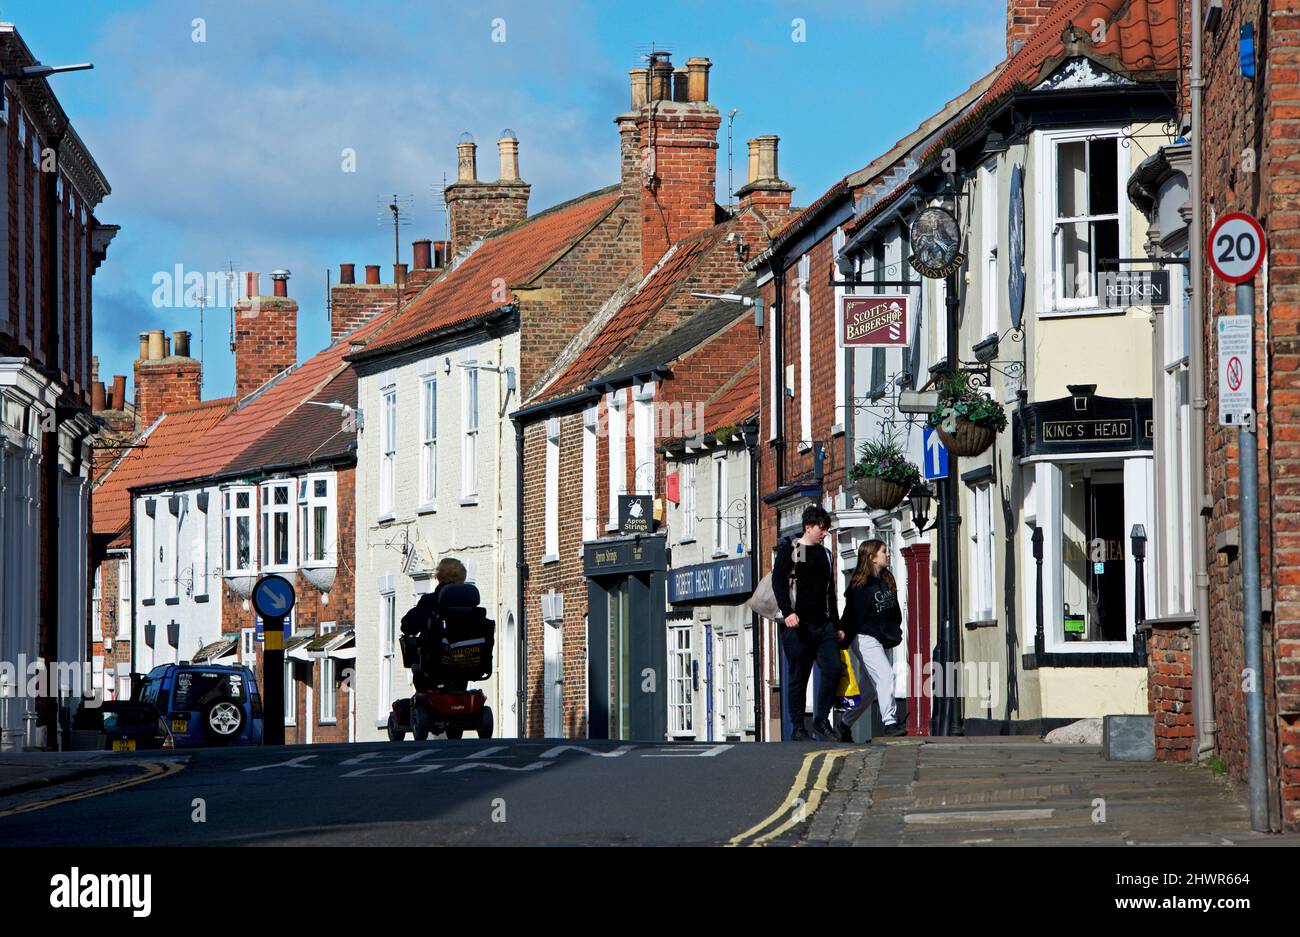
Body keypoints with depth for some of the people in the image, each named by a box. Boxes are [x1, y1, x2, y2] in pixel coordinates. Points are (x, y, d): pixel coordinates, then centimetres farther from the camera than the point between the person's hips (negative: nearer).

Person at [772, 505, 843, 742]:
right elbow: (778, 581, -7)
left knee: (833, 669, -11)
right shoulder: (790, 549, 2)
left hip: (824, 624, 5)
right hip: (799, 624, -5)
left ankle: (821, 720, 2)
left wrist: (836, 625, 20)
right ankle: (798, 728, 5)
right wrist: (787, 612, -20)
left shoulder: (825, 554, 20)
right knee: (799, 676, -1)